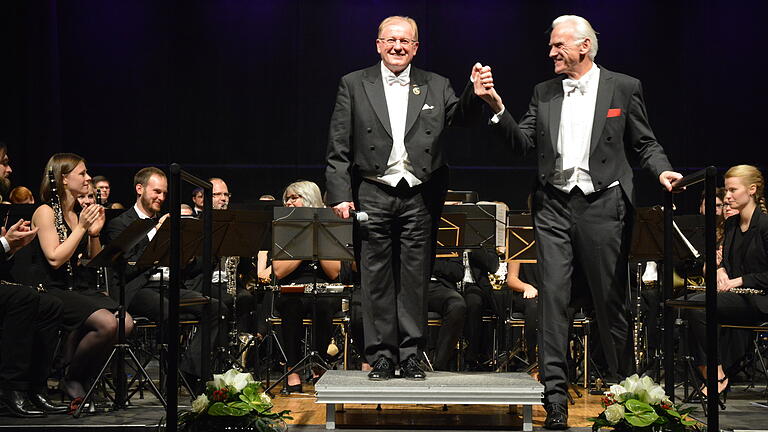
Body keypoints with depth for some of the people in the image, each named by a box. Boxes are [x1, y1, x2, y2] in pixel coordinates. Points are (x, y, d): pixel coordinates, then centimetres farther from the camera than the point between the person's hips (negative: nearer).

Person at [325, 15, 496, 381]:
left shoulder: (435, 87, 10)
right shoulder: (354, 85, 5)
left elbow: (461, 117, -3)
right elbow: (339, 148, 3)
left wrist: (475, 94, -23)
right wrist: (340, 194, -5)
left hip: (419, 197, 1)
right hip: (373, 196, -1)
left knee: (415, 279, 4)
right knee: (377, 279, 3)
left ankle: (410, 357, 12)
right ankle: (381, 357, 10)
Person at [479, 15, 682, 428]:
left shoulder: (623, 88, 5)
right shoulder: (544, 93, 13)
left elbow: (644, 143, 6)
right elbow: (523, 142, 8)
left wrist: (662, 170, -12)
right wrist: (498, 110, -5)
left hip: (602, 206, -3)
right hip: (554, 207, 3)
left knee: (610, 300, 3)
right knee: (552, 298, -3)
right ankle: (555, 397, -2)